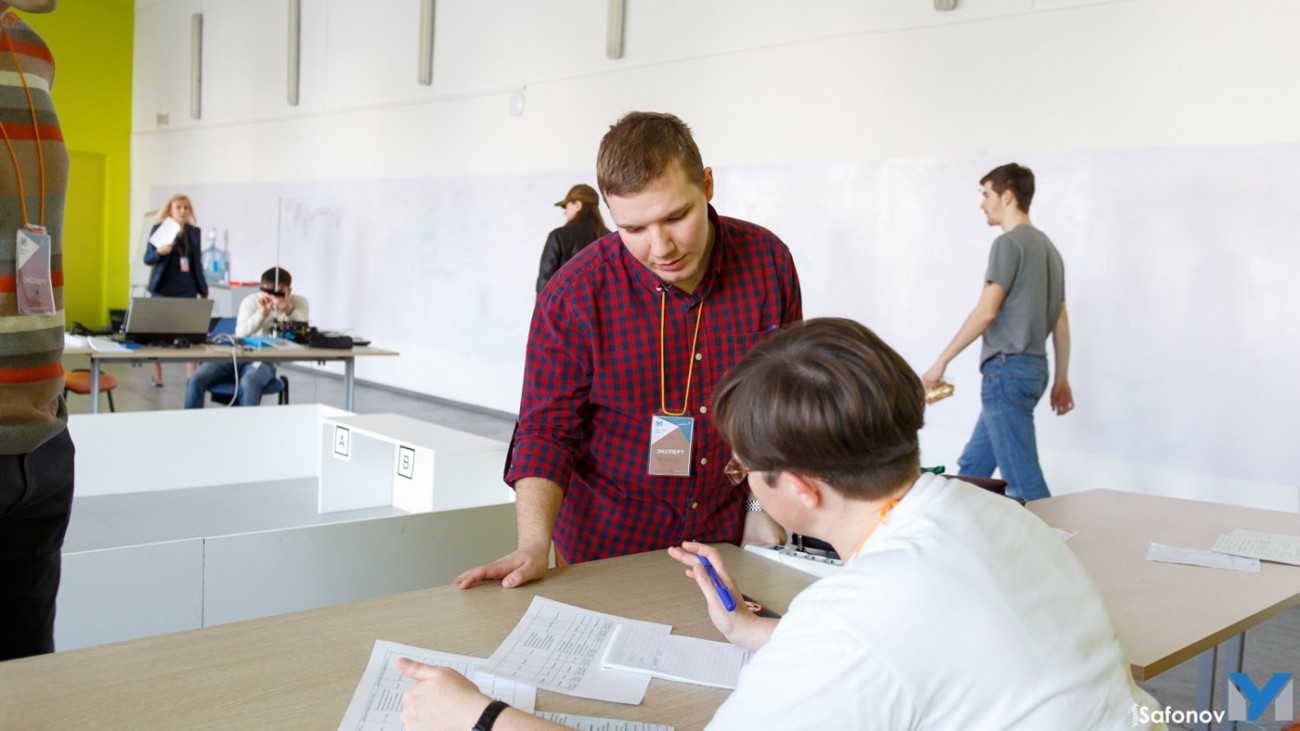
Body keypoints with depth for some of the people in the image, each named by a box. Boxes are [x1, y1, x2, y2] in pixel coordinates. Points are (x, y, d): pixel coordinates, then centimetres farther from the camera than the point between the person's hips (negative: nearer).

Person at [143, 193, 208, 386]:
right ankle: (157, 376, 11)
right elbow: (147, 258, 1)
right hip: (163, 289, -2)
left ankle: (192, 376, -3)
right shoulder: (159, 229, 2)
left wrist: (203, 290, 14)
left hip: (187, 289, 2)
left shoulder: (194, 232, 10)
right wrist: (159, 251, -21)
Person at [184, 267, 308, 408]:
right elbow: (240, 334, -11)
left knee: (249, 382, -38)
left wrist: (289, 310, -24)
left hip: (265, 361, -3)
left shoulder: (298, 302, 4)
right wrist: (262, 313, -24)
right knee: (196, 379, -19)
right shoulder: (251, 301, 3)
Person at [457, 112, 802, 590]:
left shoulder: (768, 261, -9)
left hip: (729, 536, 3)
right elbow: (546, 429, -13)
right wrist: (533, 546, -25)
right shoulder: (574, 295, -17)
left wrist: (768, 505, 0)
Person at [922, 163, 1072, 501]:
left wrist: (942, 361, -13)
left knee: (1023, 479, -7)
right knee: (973, 465, 16)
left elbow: (986, 311, -17)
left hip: (1007, 368, -10)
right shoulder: (1048, 247, 18)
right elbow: (1061, 322, 18)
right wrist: (1061, 379, 21)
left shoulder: (1009, 243, -10)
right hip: (1034, 368, 10)